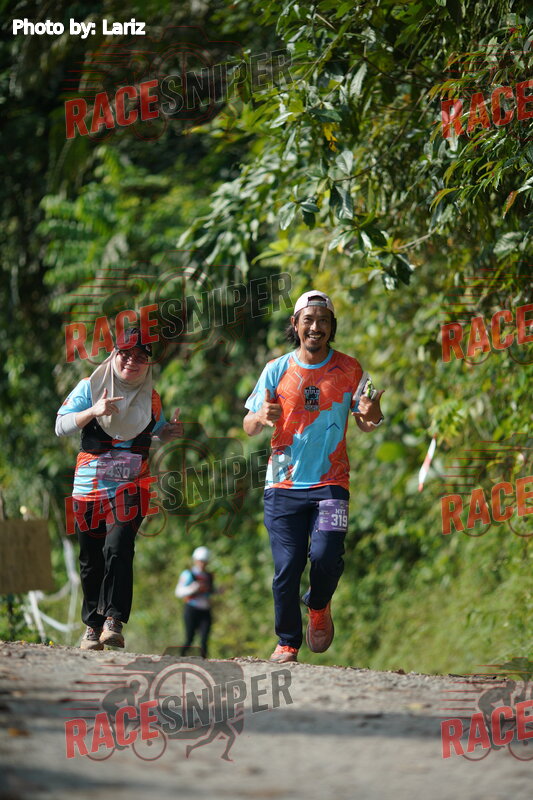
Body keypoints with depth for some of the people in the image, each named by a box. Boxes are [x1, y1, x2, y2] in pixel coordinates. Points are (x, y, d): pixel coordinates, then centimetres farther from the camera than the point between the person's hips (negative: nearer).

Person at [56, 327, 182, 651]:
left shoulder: (151, 398, 8)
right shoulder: (90, 387, 1)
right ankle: (93, 624, 21)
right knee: (91, 559, 6)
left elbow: (157, 430, 26)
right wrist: (93, 411, -19)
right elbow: (61, 427, -4)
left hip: (130, 489, 0)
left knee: (118, 547, -22)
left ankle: (114, 621, -23)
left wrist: (170, 432, 3)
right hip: (89, 487, 0)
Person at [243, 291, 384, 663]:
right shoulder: (277, 370, 4)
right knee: (287, 566, -6)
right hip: (284, 483, 1)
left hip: (331, 482, 0)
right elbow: (248, 426, 6)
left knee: (326, 555, -18)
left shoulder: (349, 369, 4)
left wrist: (371, 415, -15)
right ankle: (288, 642, 11)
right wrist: (262, 417, -18)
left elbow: (366, 423, 10)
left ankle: (319, 607, 15)